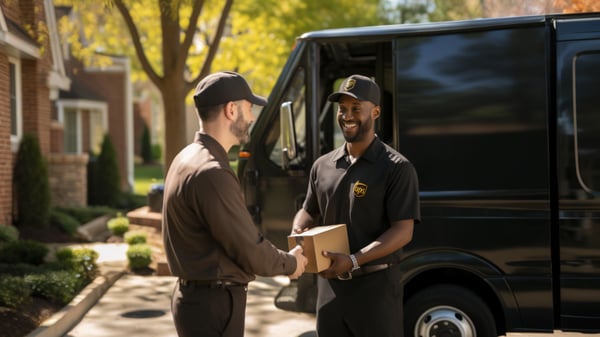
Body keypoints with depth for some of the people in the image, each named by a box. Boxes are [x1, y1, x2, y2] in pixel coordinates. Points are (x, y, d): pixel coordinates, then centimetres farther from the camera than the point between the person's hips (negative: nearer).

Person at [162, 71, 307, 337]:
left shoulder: (188, 158, 9)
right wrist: (290, 263, -1)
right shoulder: (212, 173, -23)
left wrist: (280, 257, 12)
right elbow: (251, 253, -19)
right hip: (213, 304, -10)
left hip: (197, 295, 10)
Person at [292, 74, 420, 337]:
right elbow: (309, 212, 21)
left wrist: (354, 261, -26)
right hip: (330, 285, 5)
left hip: (375, 285, -5)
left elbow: (403, 231, -15)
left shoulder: (397, 168, -8)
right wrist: (298, 232, -3)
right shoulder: (322, 166, 9)